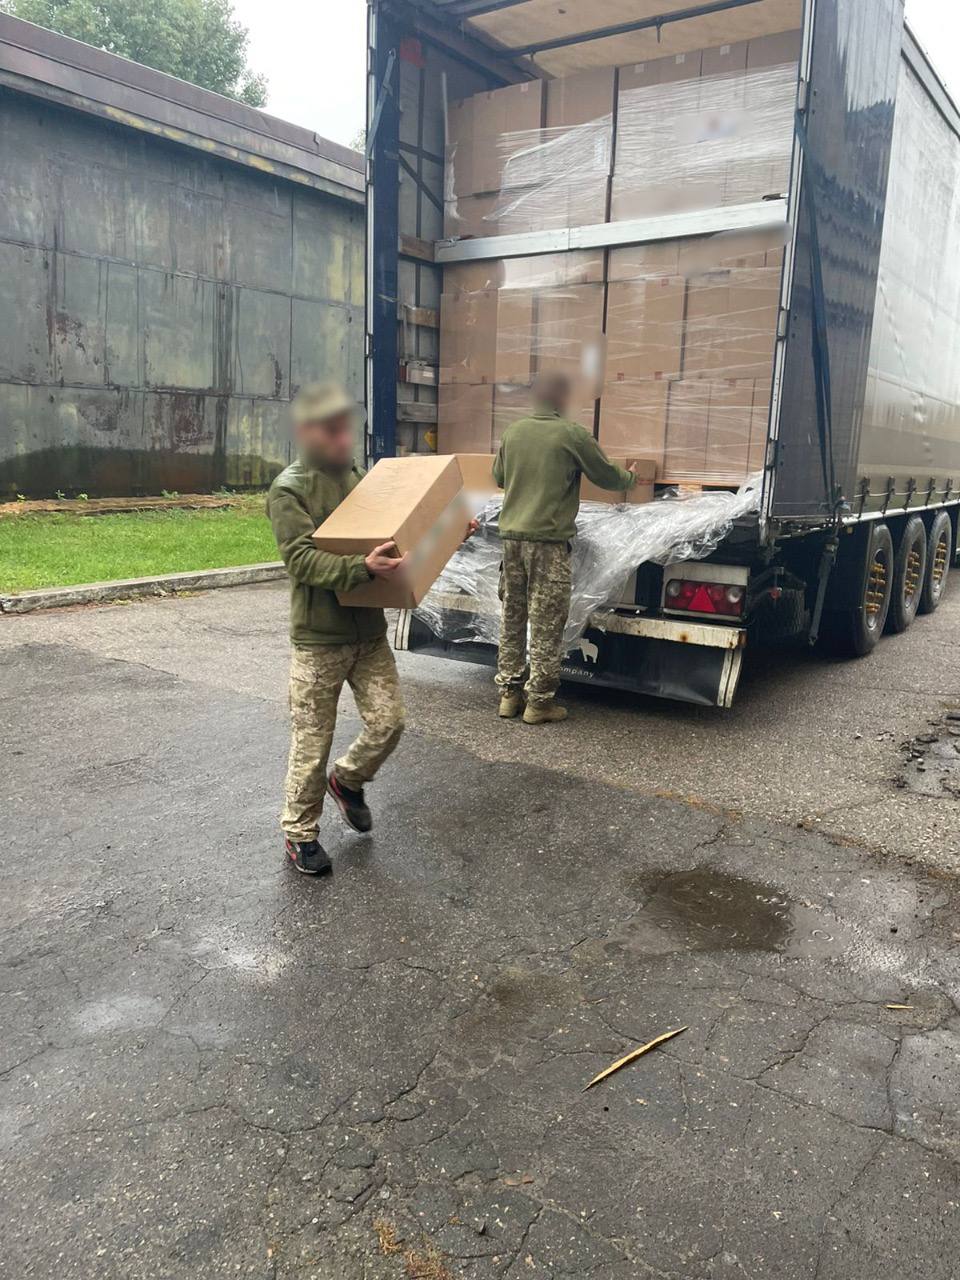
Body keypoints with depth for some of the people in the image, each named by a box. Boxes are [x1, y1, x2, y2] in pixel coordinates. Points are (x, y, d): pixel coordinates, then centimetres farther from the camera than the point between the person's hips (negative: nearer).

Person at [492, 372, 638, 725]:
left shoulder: (513, 432, 8)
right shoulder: (573, 435, -7)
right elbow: (606, 475, 3)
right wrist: (630, 478, 25)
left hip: (511, 535, 6)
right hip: (548, 540, -5)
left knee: (511, 617, 13)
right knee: (546, 623, 1)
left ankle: (509, 693, 19)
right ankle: (539, 702, 6)